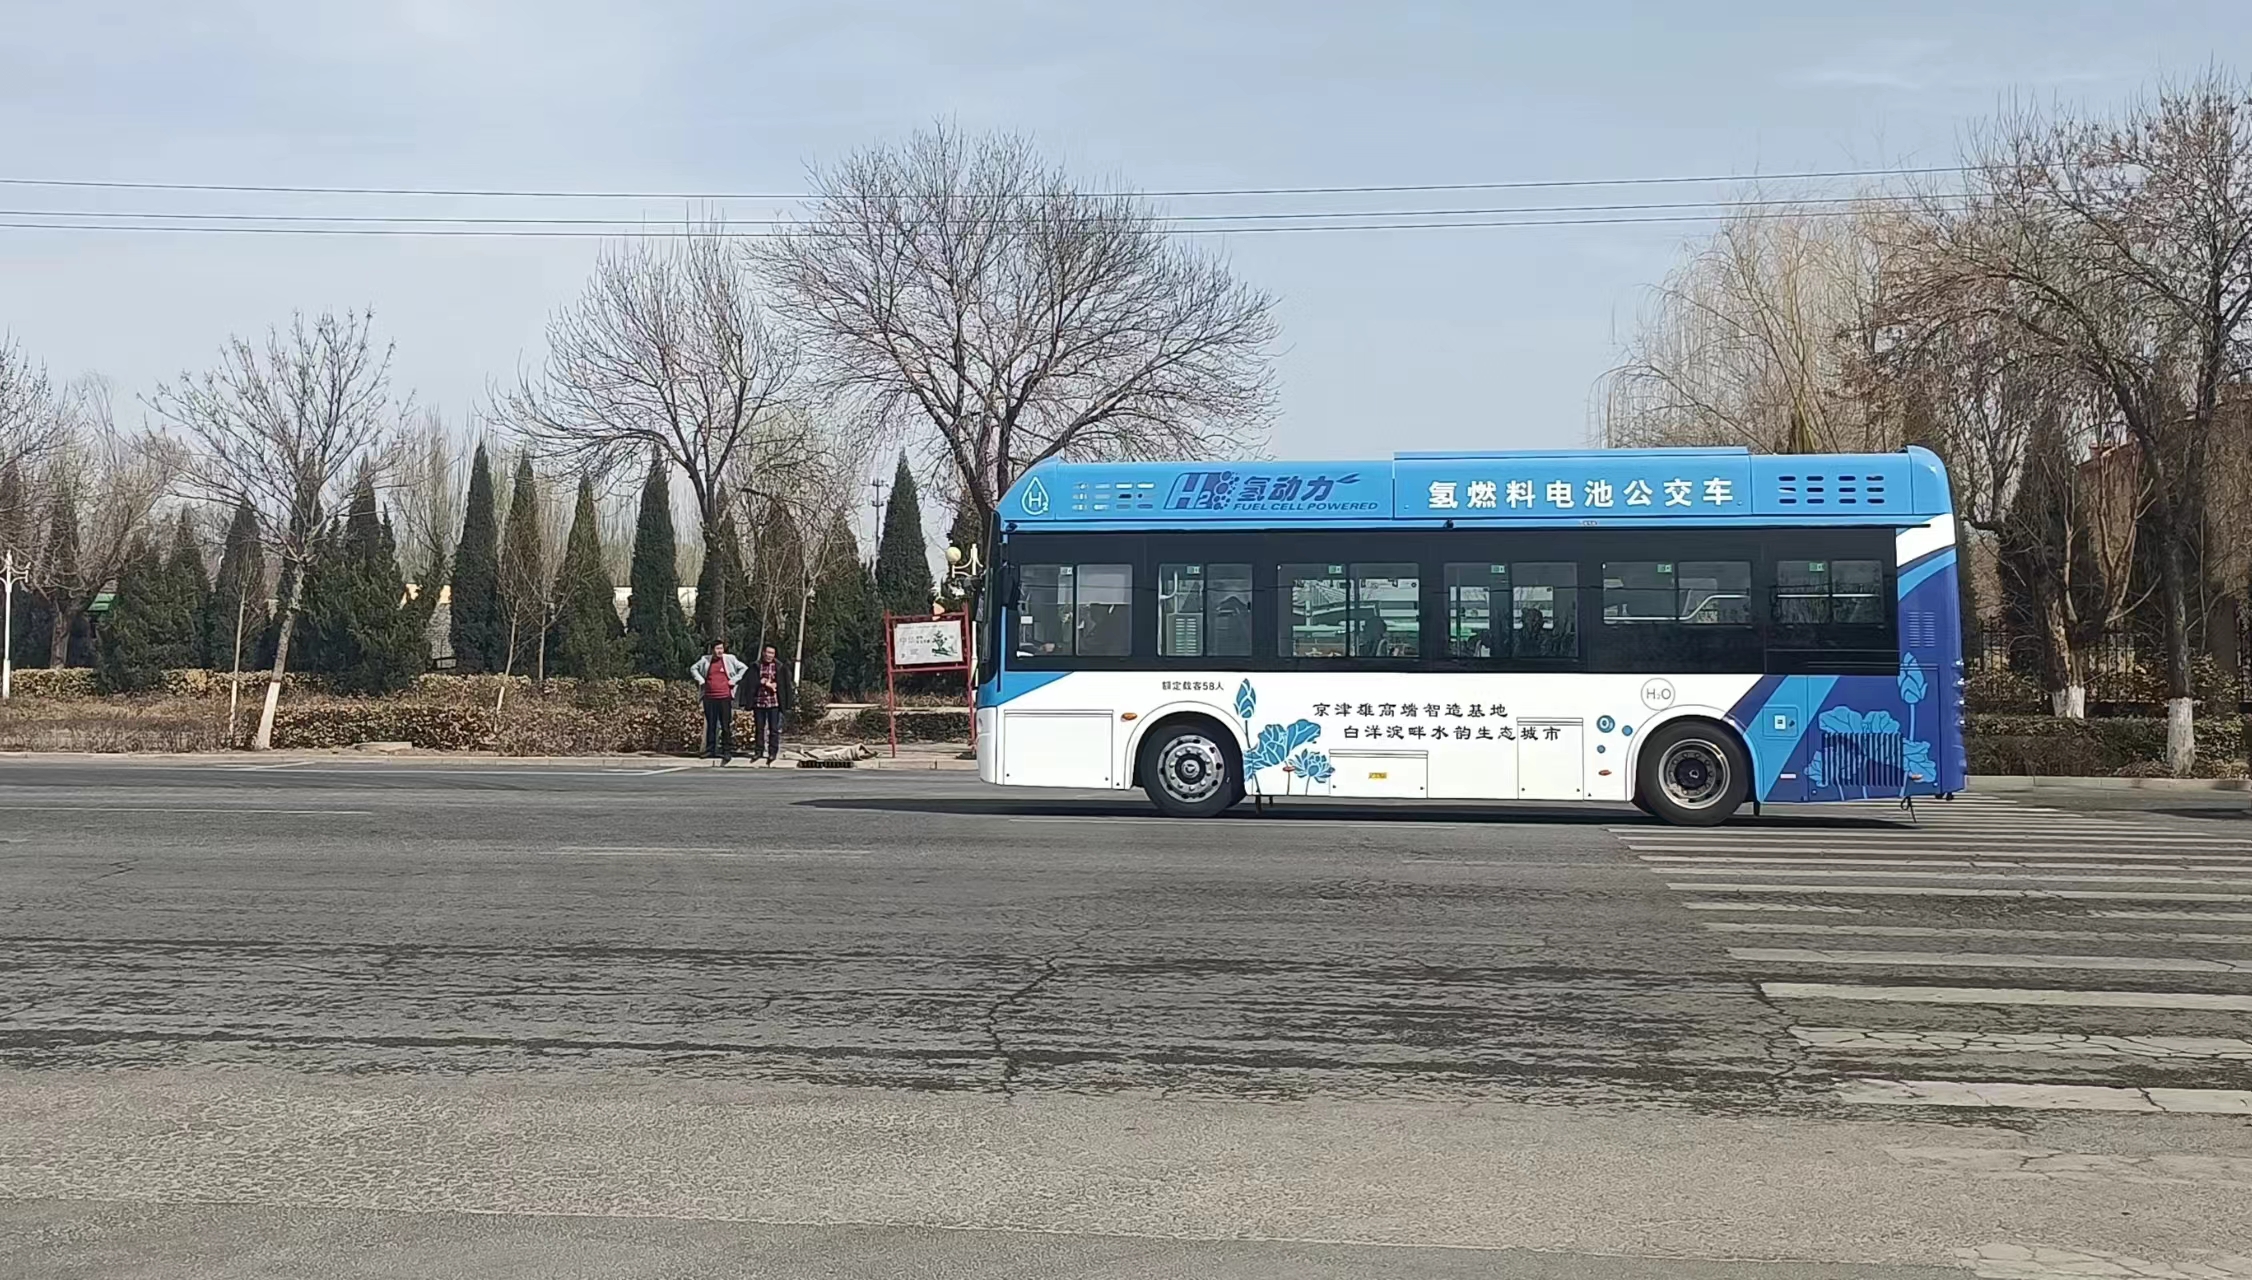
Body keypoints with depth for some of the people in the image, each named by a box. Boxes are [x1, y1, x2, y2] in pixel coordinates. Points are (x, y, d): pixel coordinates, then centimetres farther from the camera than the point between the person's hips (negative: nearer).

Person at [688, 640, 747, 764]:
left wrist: (734, 680, 0)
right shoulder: (705, 660, 7)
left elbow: (744, 669, 9)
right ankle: (709, 750, 13)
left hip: (725, 697, -2)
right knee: (710, 725, 6)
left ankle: (727, 752, 1)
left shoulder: (730, 659, 2)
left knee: (726, 726, -3)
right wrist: (700, 680, 8)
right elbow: (693, 669, 22)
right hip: (709, 698, 2)